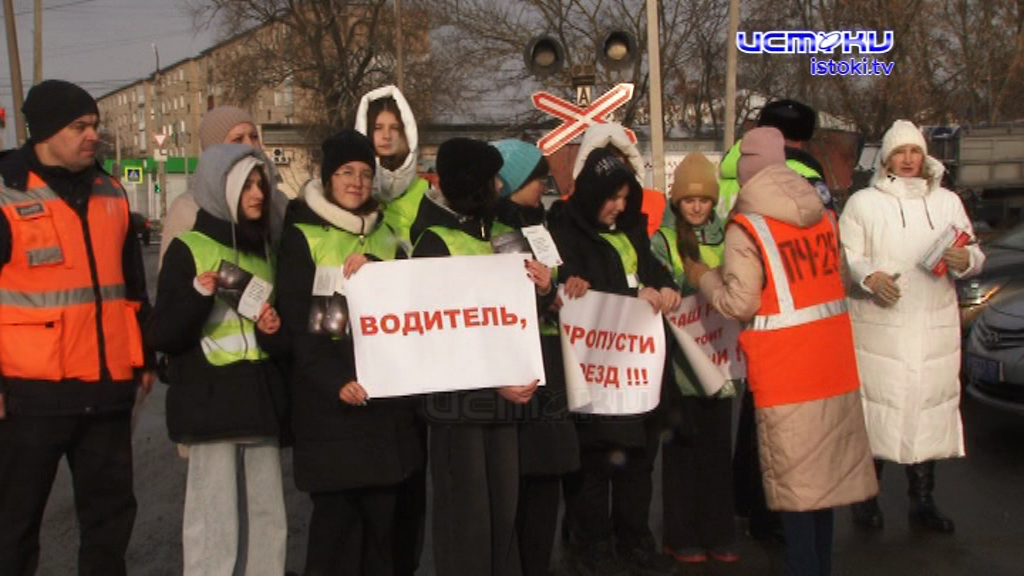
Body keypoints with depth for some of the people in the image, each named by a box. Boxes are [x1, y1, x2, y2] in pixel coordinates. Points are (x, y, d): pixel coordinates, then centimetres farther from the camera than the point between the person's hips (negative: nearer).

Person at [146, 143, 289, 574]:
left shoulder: (265, 249, 17)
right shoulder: (188, 249, -3)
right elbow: (162, 336, -9)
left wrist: (275, 330, 2)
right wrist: (199, 295, -23)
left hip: (261, 399, 6)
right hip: (211, 403, -6)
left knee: (269, 521, 9)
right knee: (215, 526, -6)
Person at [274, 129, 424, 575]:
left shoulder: (385, 234, 15)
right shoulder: (301, 236, 0)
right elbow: (297, 320, -8)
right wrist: (335, 380, -20)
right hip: (328, 395, -4)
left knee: (382, 510, 7)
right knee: (336, 512, -2)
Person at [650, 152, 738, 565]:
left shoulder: (725, 239, 11)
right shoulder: (663, 241, 0)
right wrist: (691, 272, -25)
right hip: (680, 360, -3)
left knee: (718, 446, 8)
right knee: (682, 445, 2)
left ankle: (719, 533, 19)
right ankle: (681, 536, 13)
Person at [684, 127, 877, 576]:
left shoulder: (746, 227, -13)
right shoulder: (821, 212, 8)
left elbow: (739, 304, -13)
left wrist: (700, 274, 3)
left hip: (786, 369, -7)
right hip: (832, 359, 7)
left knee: (794, 476, 3)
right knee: (823, 468, 16)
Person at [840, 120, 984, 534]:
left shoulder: (948, 202, 15)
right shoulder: (862, 203, 5)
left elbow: (975, 255, 12)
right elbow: (844, 258, -2)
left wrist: (964, 260, -11)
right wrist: (869, 276, -21)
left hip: (936, 328, 3)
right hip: (877, 326, -3)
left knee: (930, 409, 5)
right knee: (874, 410, -2)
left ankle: (923, 500, 18)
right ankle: (866, 496, 12)